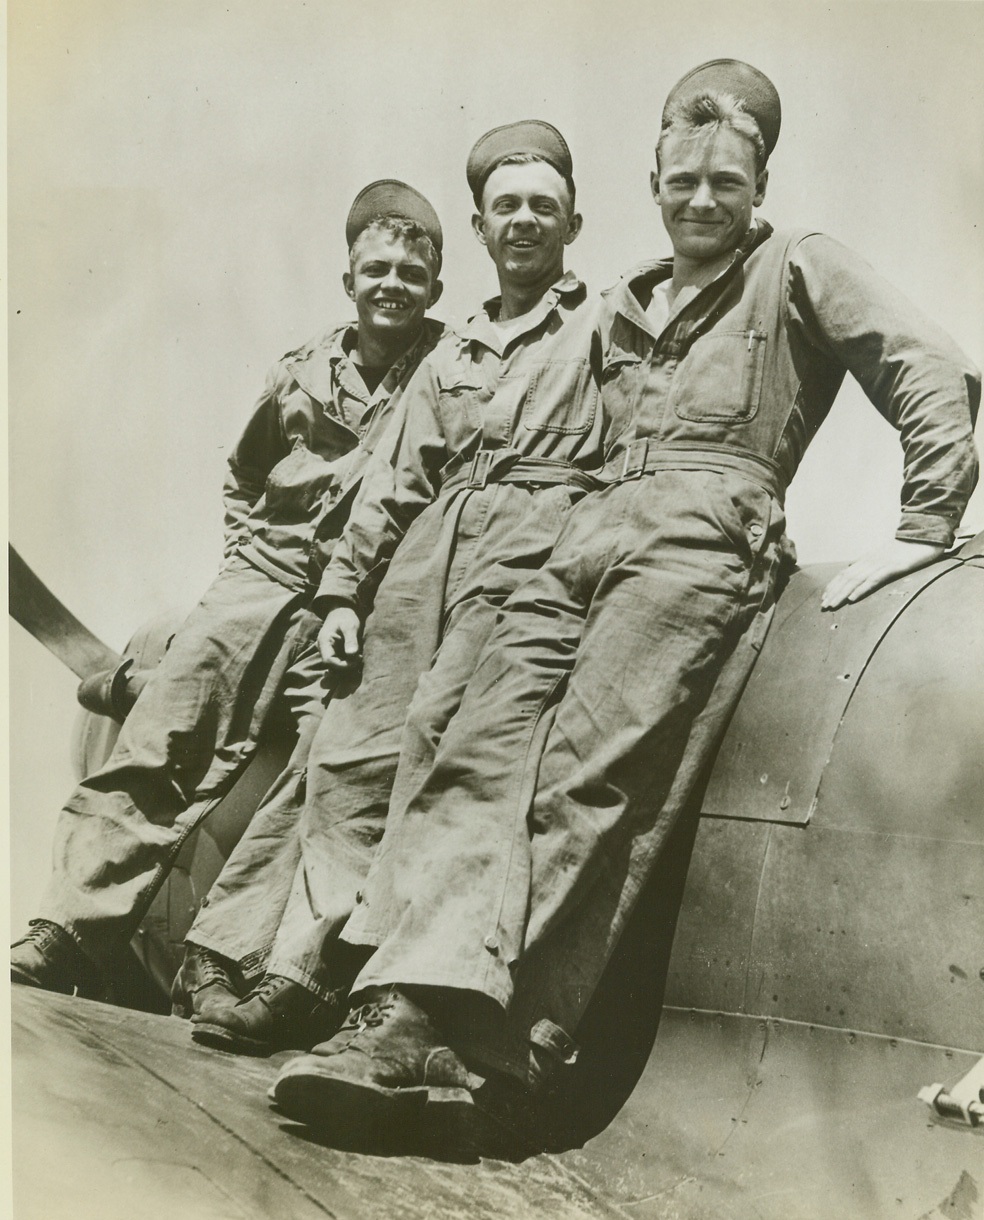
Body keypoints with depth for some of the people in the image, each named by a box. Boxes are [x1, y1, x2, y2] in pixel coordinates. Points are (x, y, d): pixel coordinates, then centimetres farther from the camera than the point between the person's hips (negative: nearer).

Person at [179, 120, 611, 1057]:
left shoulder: (603, 328, 14)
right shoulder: (451, 356, 29)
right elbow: (395, 481, 24)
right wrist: (344, 590, 14)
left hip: (530, 544, -6)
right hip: (424, 553, 6)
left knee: (434, 724, -23)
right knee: (351, 750, -5)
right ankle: (292, 974, -6)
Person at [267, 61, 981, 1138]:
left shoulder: (799, 269, 13)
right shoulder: (623, 304, 31)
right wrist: (587, 514, 13)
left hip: (704, 533, -6)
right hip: (587, 534, 6)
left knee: (583, 775, -22)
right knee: (483, 745, -17)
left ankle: (508, 1045, -26)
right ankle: (415, 1004, -27)